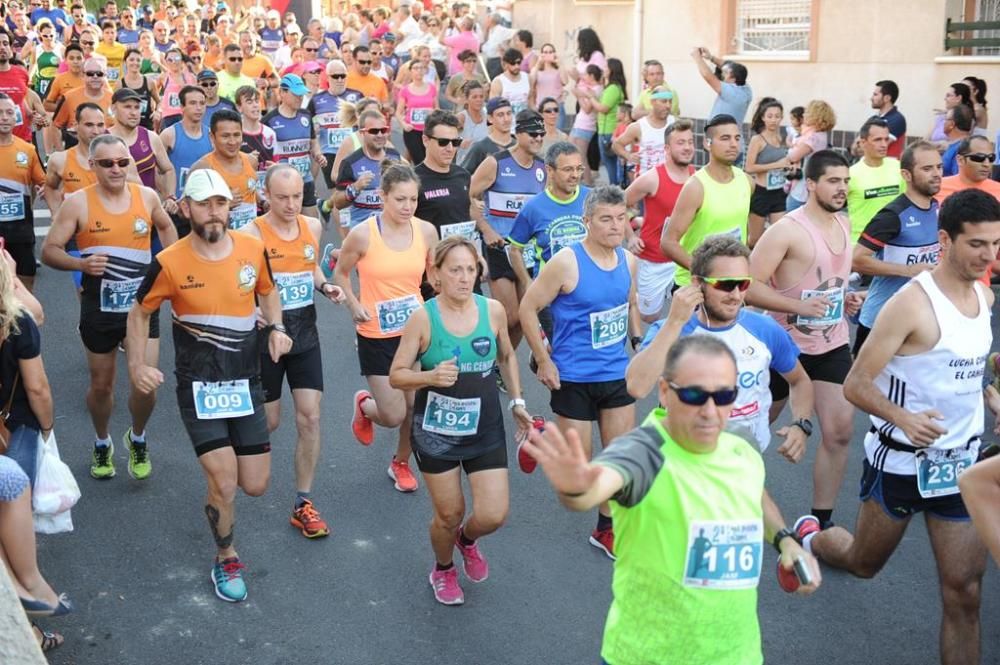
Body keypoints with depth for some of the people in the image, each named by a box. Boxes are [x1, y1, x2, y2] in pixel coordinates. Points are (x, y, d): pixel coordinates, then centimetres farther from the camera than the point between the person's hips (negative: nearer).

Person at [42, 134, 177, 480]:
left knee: (146, 384, -6)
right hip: (99, 310, -1)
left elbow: (166, 227, 18)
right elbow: (49, 251, -8)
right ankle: (102, 444, 41)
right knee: (101, 385, 14)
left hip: (143, 306, 1)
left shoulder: (147, 196, -3)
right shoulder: (77, 202, -10)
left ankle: (137, 438, 25)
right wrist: (81, 263, -26)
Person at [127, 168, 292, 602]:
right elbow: (139, 314, 3)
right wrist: (137, 366, -9)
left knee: (255, 486, 5)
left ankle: (217, 466, 42)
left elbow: (268, 292, 15)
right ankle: (226, 559, 17)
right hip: (198, 387, -3)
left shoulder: (253, 249, -5)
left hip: (246, 383, 3)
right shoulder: (169, 263, -13)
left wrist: (276, 329, -4)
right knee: (224, 483, -11)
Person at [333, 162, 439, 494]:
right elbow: (340, 273, 2)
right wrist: (354, 305, -14)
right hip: (377, 335, -3)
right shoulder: (363, 234, -14)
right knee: (393, 416, -3)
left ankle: (401, 463, 36)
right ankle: (364, 404, 34)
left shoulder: (426, 231, -5)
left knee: (415, 408, 8)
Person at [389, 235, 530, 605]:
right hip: (436, 430, -2)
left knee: (493, 515, -3)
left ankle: (467, 539, 35)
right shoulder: (423, 318, -13)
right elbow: (396, 376, -9)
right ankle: (443, 570, 41)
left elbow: (506, 356, 14)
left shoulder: (493, 310, -5)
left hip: (485, 428, 2)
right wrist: (431, 376, -27)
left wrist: (517, 401, 10)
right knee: (449, 514, 8)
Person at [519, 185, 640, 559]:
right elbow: (527, 308, -12)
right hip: (574, 377, -5)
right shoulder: (567, 263, -18)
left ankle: (606, 528, 27)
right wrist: (544, 362, -13)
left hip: (617, 374, 6)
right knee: (578, 459, 4)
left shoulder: (628, 261, 1)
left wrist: (638, 342, 9)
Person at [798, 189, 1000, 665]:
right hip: (900, 461, -5)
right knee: (864, 563, 17)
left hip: (961, 465, 5)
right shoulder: (912, 303, -21)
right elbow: (855, 385, -20)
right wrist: (902, 417, -37)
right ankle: (809, 536, 49)